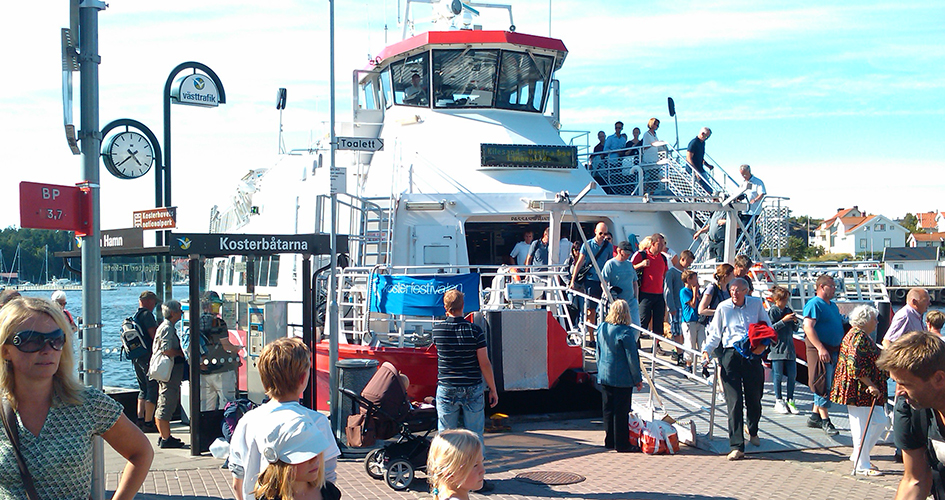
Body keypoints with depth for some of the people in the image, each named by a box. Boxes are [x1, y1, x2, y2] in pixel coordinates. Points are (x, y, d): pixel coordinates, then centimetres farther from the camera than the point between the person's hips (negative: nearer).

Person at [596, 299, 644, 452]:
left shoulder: (602, 328, 2)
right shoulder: (625, 332, -18)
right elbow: (632, 358, -12)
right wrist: (637, 379, -3)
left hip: (604, 376, 6)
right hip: (622, 379, -6)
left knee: (608, 409, 13)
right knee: (621, 411, 1)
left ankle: (609, 441, 22)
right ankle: (622, 444, 8)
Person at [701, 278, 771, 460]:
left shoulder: (756, 304, 8)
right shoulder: (723, 307, 5)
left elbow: (768, 328, 15)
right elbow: (714, 333, 9)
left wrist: (763, 345, -4)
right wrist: (706, 350, -6)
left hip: (752, 355, 2)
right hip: (730, 355, -1)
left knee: (754, 399, 10)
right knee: (734, 402, -8)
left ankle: (752, 430, 42)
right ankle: (737, 447, -8)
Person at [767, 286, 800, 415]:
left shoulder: (788, 311, 13)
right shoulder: (772, 311, -4)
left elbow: (794, 329, 19)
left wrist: (795, 322, -2)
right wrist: (783, 321, -17)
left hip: (789, 347, 5)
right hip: (777, 347, -5)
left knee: (792, 375, 3)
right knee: (778, 375, -1)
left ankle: (790, 401, 13)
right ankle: (779, 401, 9)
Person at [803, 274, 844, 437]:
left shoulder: (833, 305, 18)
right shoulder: (814, 304, -12)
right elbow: (808, 327, -22)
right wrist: (820, 348, -28)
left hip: (834, 349, 9)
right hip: (820, 350, -9)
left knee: (827, 385, 12)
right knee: (823, 384, -6)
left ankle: (814, 417, 21)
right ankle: (825, 420, -1)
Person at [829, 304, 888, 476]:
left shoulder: (860, 335, 18)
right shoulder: (859, 337, -16)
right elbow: (855, 365, -26)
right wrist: (870, 385, -24)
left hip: (865, 391, 11)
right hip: (860, 390, -11)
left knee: (879, 422, 13)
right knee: (862, 427, -5)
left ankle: (859, 455, 22)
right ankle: (862, 466, 1)